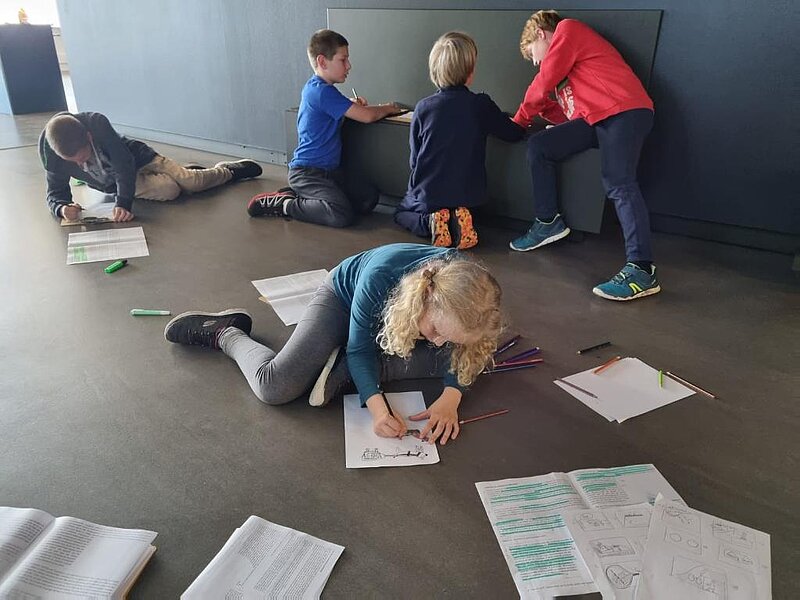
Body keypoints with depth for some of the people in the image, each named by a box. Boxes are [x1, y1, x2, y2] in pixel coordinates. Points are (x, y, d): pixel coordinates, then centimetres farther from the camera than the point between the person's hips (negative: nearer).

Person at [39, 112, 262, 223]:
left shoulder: (97, 123, -32)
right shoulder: (50, 151, -24)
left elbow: (124, 163, -32)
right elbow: (55, 192, -16)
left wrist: (124, 202, -42)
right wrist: (62, 208, -40)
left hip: (138, 158, -1)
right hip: (115, 183, 2)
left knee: (192, 182, -13)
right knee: (169, 190, -22)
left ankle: (227, 170, 20)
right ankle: (186, 171, 12)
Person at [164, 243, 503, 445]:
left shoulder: (468, 290, -33)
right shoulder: (382, 275, -43)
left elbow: (460, 353, -15)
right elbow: (360, 347, -27)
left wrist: (450, 397, -33)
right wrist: (376, 405, -41)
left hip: (394, 311, 4)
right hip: (346, 299, -4)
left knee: (458, 356, -23)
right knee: (275, 387, -21)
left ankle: (346, 370, -17)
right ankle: (226, 333, 11)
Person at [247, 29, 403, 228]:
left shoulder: (313, 87, 15)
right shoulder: (323, 91, -15)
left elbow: (336, 107, 39)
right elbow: (367, 116, -18)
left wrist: (351, 103, 18)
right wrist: (387, 108, 3)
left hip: (328, 171, 11)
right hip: (307, 172, -11)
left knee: (369, 198, -4)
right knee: (342, 215, -28)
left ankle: (296, 194, 4)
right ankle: (282, 204, -9)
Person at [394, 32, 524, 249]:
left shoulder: (423, 107, -8)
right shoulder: (482, 105, -10)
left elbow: (415, 158, 0)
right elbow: (514, 133, 2)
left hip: (428, 194, -1)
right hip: (467, 195, 1)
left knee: (401, 213, 27)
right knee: (461, 209, 35)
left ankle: (431, 222, -5)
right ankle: (459, 220, -2)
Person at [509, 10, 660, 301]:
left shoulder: (567, 29, 9)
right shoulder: (566, 57, 34)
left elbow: (543, 85, 2)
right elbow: (570, 113, 20)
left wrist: (520, 119, 15)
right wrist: (541, 109, 18)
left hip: (624, 111, -9)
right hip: (595, 118, 9)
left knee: (619, 185, -24)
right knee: (539, 146, 3)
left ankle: (641, 270, -30)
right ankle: (548, 222, 8)